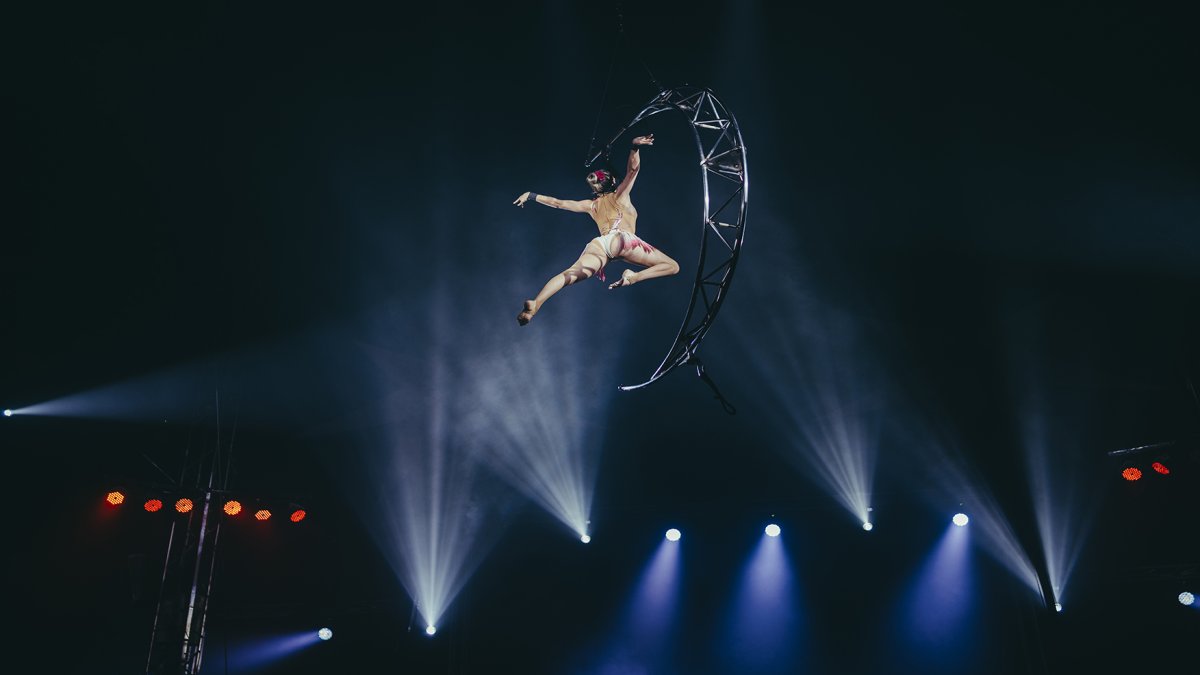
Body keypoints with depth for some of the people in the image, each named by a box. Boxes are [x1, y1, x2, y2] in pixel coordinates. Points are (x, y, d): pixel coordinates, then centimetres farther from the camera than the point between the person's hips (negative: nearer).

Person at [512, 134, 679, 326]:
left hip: (598, 245, 3)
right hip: (622, 240, -3)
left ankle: (535, 304, -42)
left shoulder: (591, 205, 31)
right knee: (672, 266, -1)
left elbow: (558, 203, 33)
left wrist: (531, 195, 43)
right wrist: (634, 147, -9)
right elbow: (633, 168, 10)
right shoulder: (620, 195, 22)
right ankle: (633, 277, -28)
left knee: (571, 273, -18)